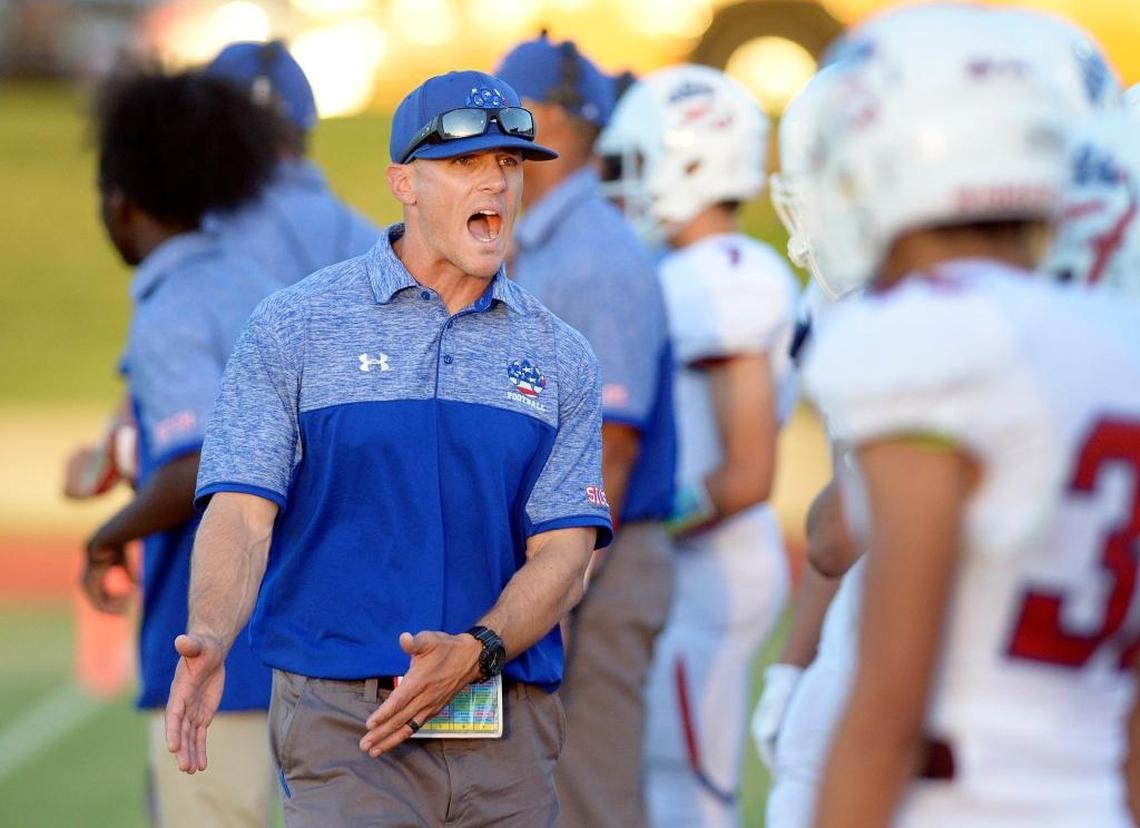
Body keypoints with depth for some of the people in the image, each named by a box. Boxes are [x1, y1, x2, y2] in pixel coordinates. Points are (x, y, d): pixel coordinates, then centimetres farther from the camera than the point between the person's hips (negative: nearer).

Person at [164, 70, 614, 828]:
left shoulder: (561, 359, 10)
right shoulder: (295, 326, 3)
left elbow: (565, 548, 4)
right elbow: (243, 509, -4)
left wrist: (475, 652, -15)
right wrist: (211, 639, -23)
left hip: (511, 732, 3)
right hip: (346, 721, -3)